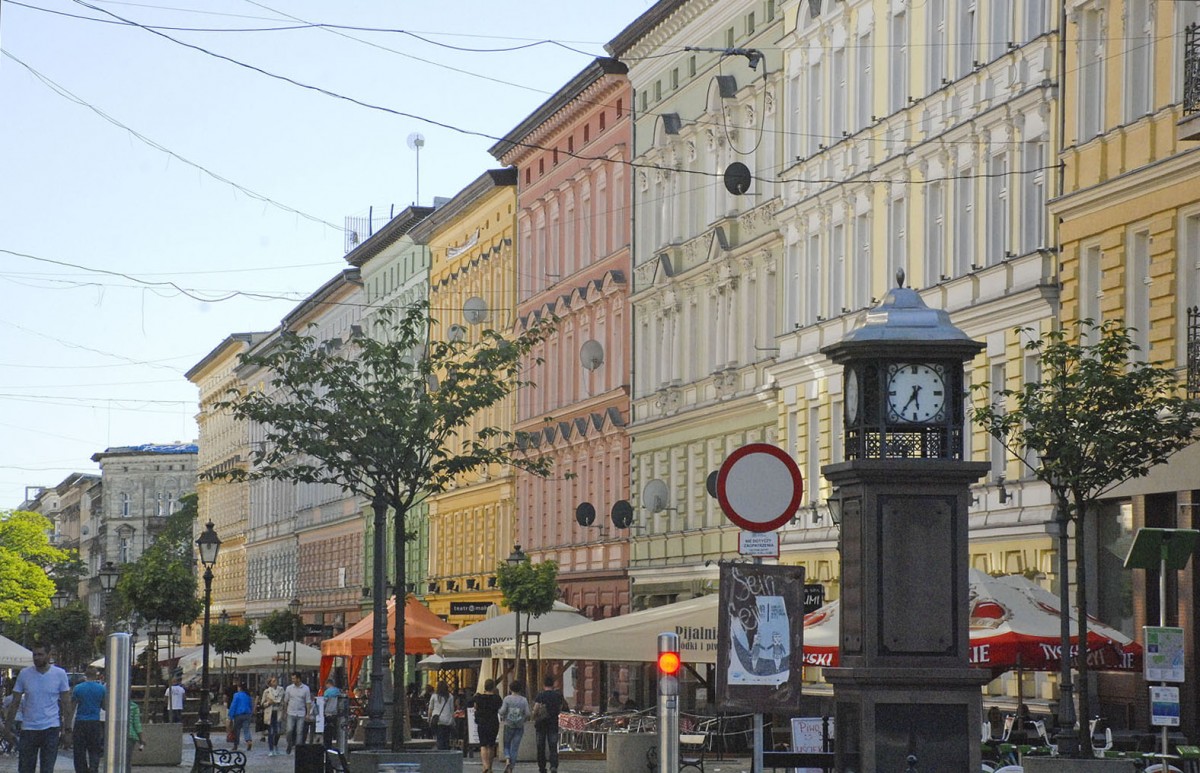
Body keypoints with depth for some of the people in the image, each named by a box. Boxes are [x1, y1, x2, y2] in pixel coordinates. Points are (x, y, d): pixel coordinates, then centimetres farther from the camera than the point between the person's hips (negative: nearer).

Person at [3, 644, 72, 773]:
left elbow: (66, 704, 3)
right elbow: (15, 703, 6)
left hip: (51, 729, -2)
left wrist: (67, 730, 0)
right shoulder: (24, 674, 2)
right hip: (28, 728, 2)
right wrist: (7, 727, 1)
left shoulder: (60, 674, 0)